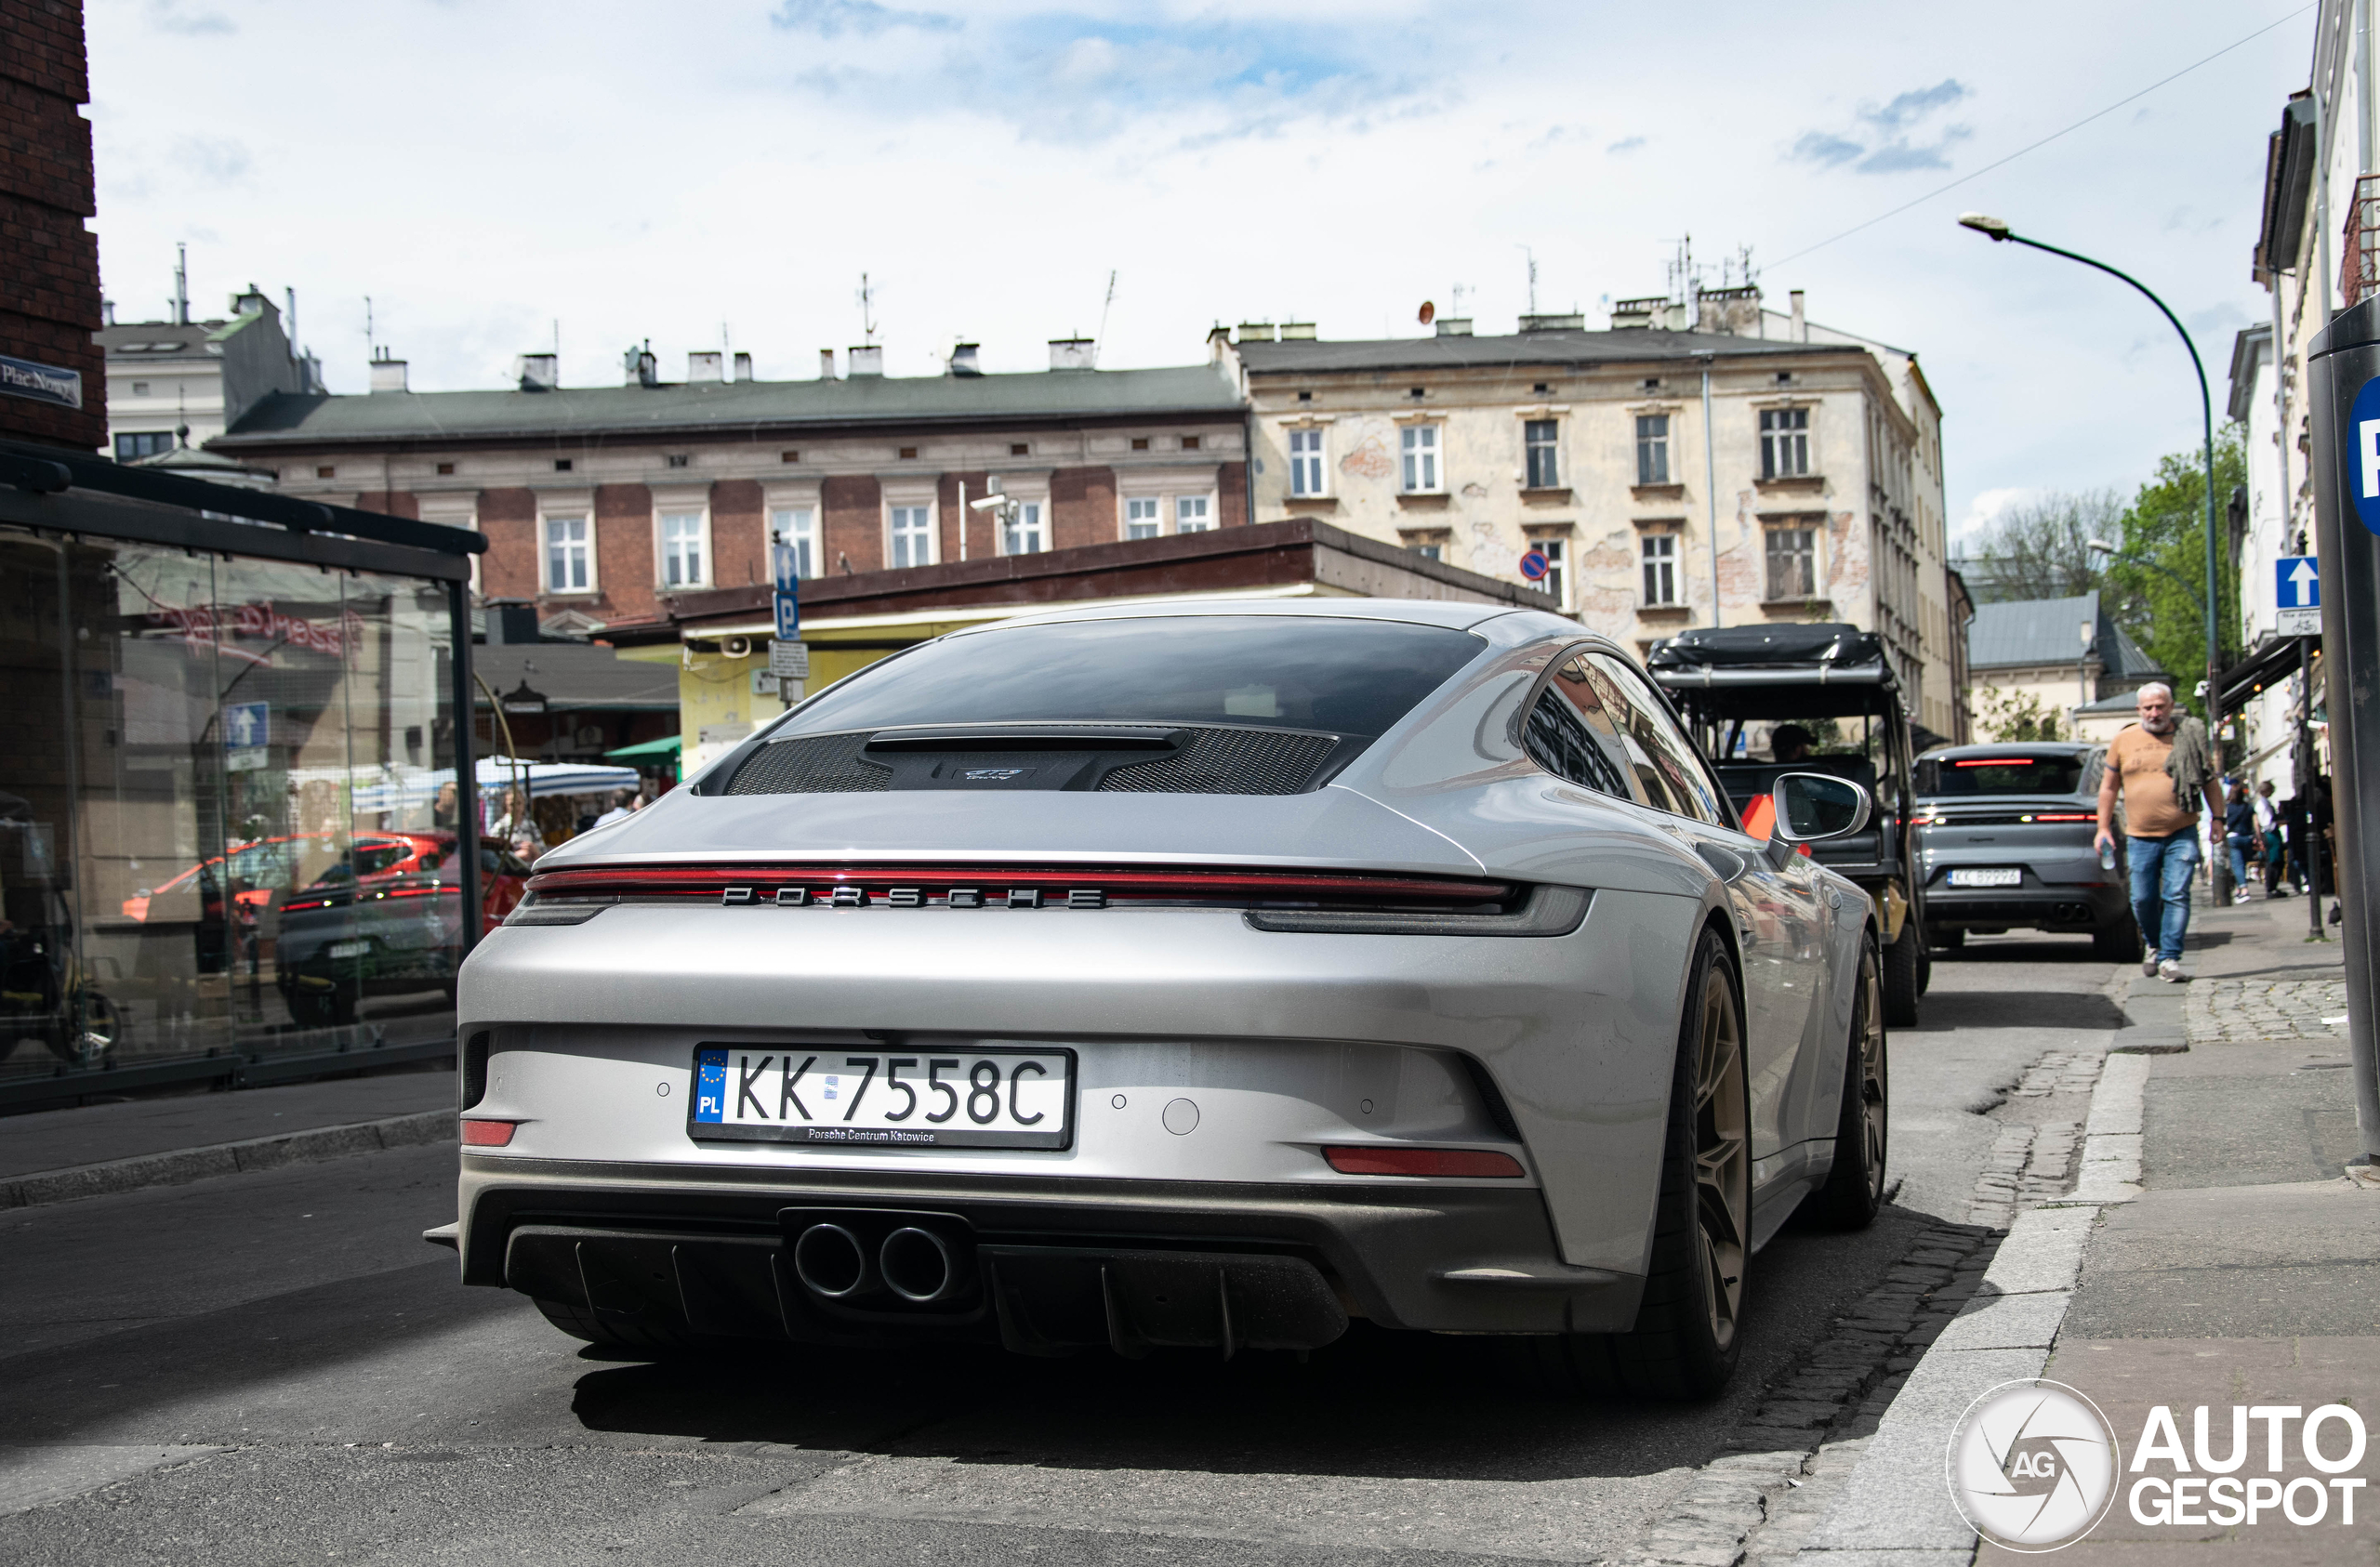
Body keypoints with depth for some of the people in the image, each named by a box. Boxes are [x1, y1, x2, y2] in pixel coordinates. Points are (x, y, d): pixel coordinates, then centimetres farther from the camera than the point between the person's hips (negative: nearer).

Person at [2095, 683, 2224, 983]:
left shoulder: (2189, 738, 4)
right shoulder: (2123, 741, 6)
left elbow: (2209, 782, 12)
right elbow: (2108, 786, 11)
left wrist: (2218, 819, 6)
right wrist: (2104, 827, 7)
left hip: (2182, 834, -1)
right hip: (2141, 837, 2)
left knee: (2177, 896, -9)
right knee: (2142, 899, 4)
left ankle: (2170, 958, -7)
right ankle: (2154, 946, 29)